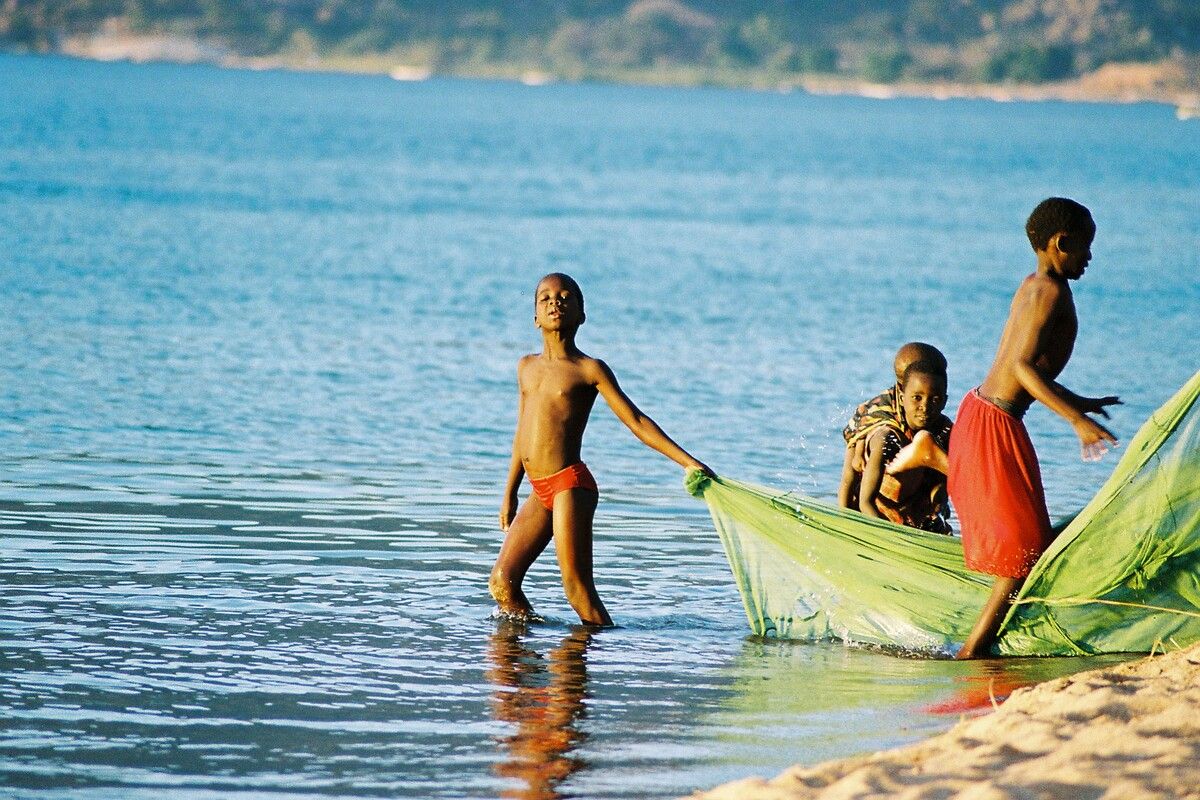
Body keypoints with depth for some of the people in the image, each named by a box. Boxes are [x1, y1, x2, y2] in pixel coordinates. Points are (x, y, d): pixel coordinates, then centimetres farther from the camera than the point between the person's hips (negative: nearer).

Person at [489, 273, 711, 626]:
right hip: (540, 492, 6)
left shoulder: (589, 370, -2)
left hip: (570, 486, -6)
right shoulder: (527, 367, 16)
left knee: (578, 588, -10)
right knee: (502, 582, 2)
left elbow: (637, 422, -3)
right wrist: (509, 494, 26)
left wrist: (689, 463, -10)